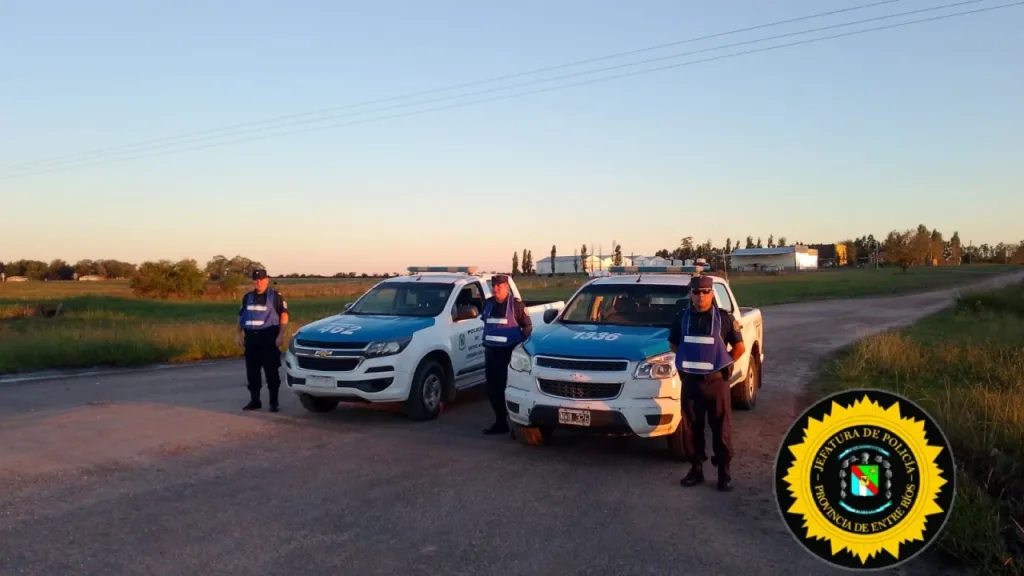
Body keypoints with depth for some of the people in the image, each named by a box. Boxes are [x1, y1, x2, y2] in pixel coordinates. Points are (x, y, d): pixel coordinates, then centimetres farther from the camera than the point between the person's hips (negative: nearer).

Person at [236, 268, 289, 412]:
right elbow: (241, 316, 20)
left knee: (271, 371, -2)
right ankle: (254, 400, 16)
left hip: (269, 336, -5)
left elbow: (284, 316, -5)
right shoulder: (248, 297, 14)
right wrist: (238, 334, 11)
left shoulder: (275, 296, -1)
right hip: (251, 337, 5)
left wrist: (281, 335, -13)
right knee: (252, 371, 7)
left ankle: (274, 402, 4)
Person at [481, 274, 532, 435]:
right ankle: (500, 422, 19)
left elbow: (527, 326, -4)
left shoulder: (516, 304, -7)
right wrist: (486, 343, 14)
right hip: (491, 352, 6)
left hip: (509, 353, -6)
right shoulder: (488, 304, 11)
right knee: (493, 389, 8)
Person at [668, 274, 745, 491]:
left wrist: (723, 363, 3)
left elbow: (739, 347, 4)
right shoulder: (682, 317, 3)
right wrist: (690, 360, 10)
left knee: (721, 429, 3)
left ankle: (724, 472, 14)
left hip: (716, 382, -2)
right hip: (690, 382, 2)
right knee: (691, 429, 8)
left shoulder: (724, 318, -4)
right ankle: (696, 469, 20)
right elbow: (673, 344, 17)